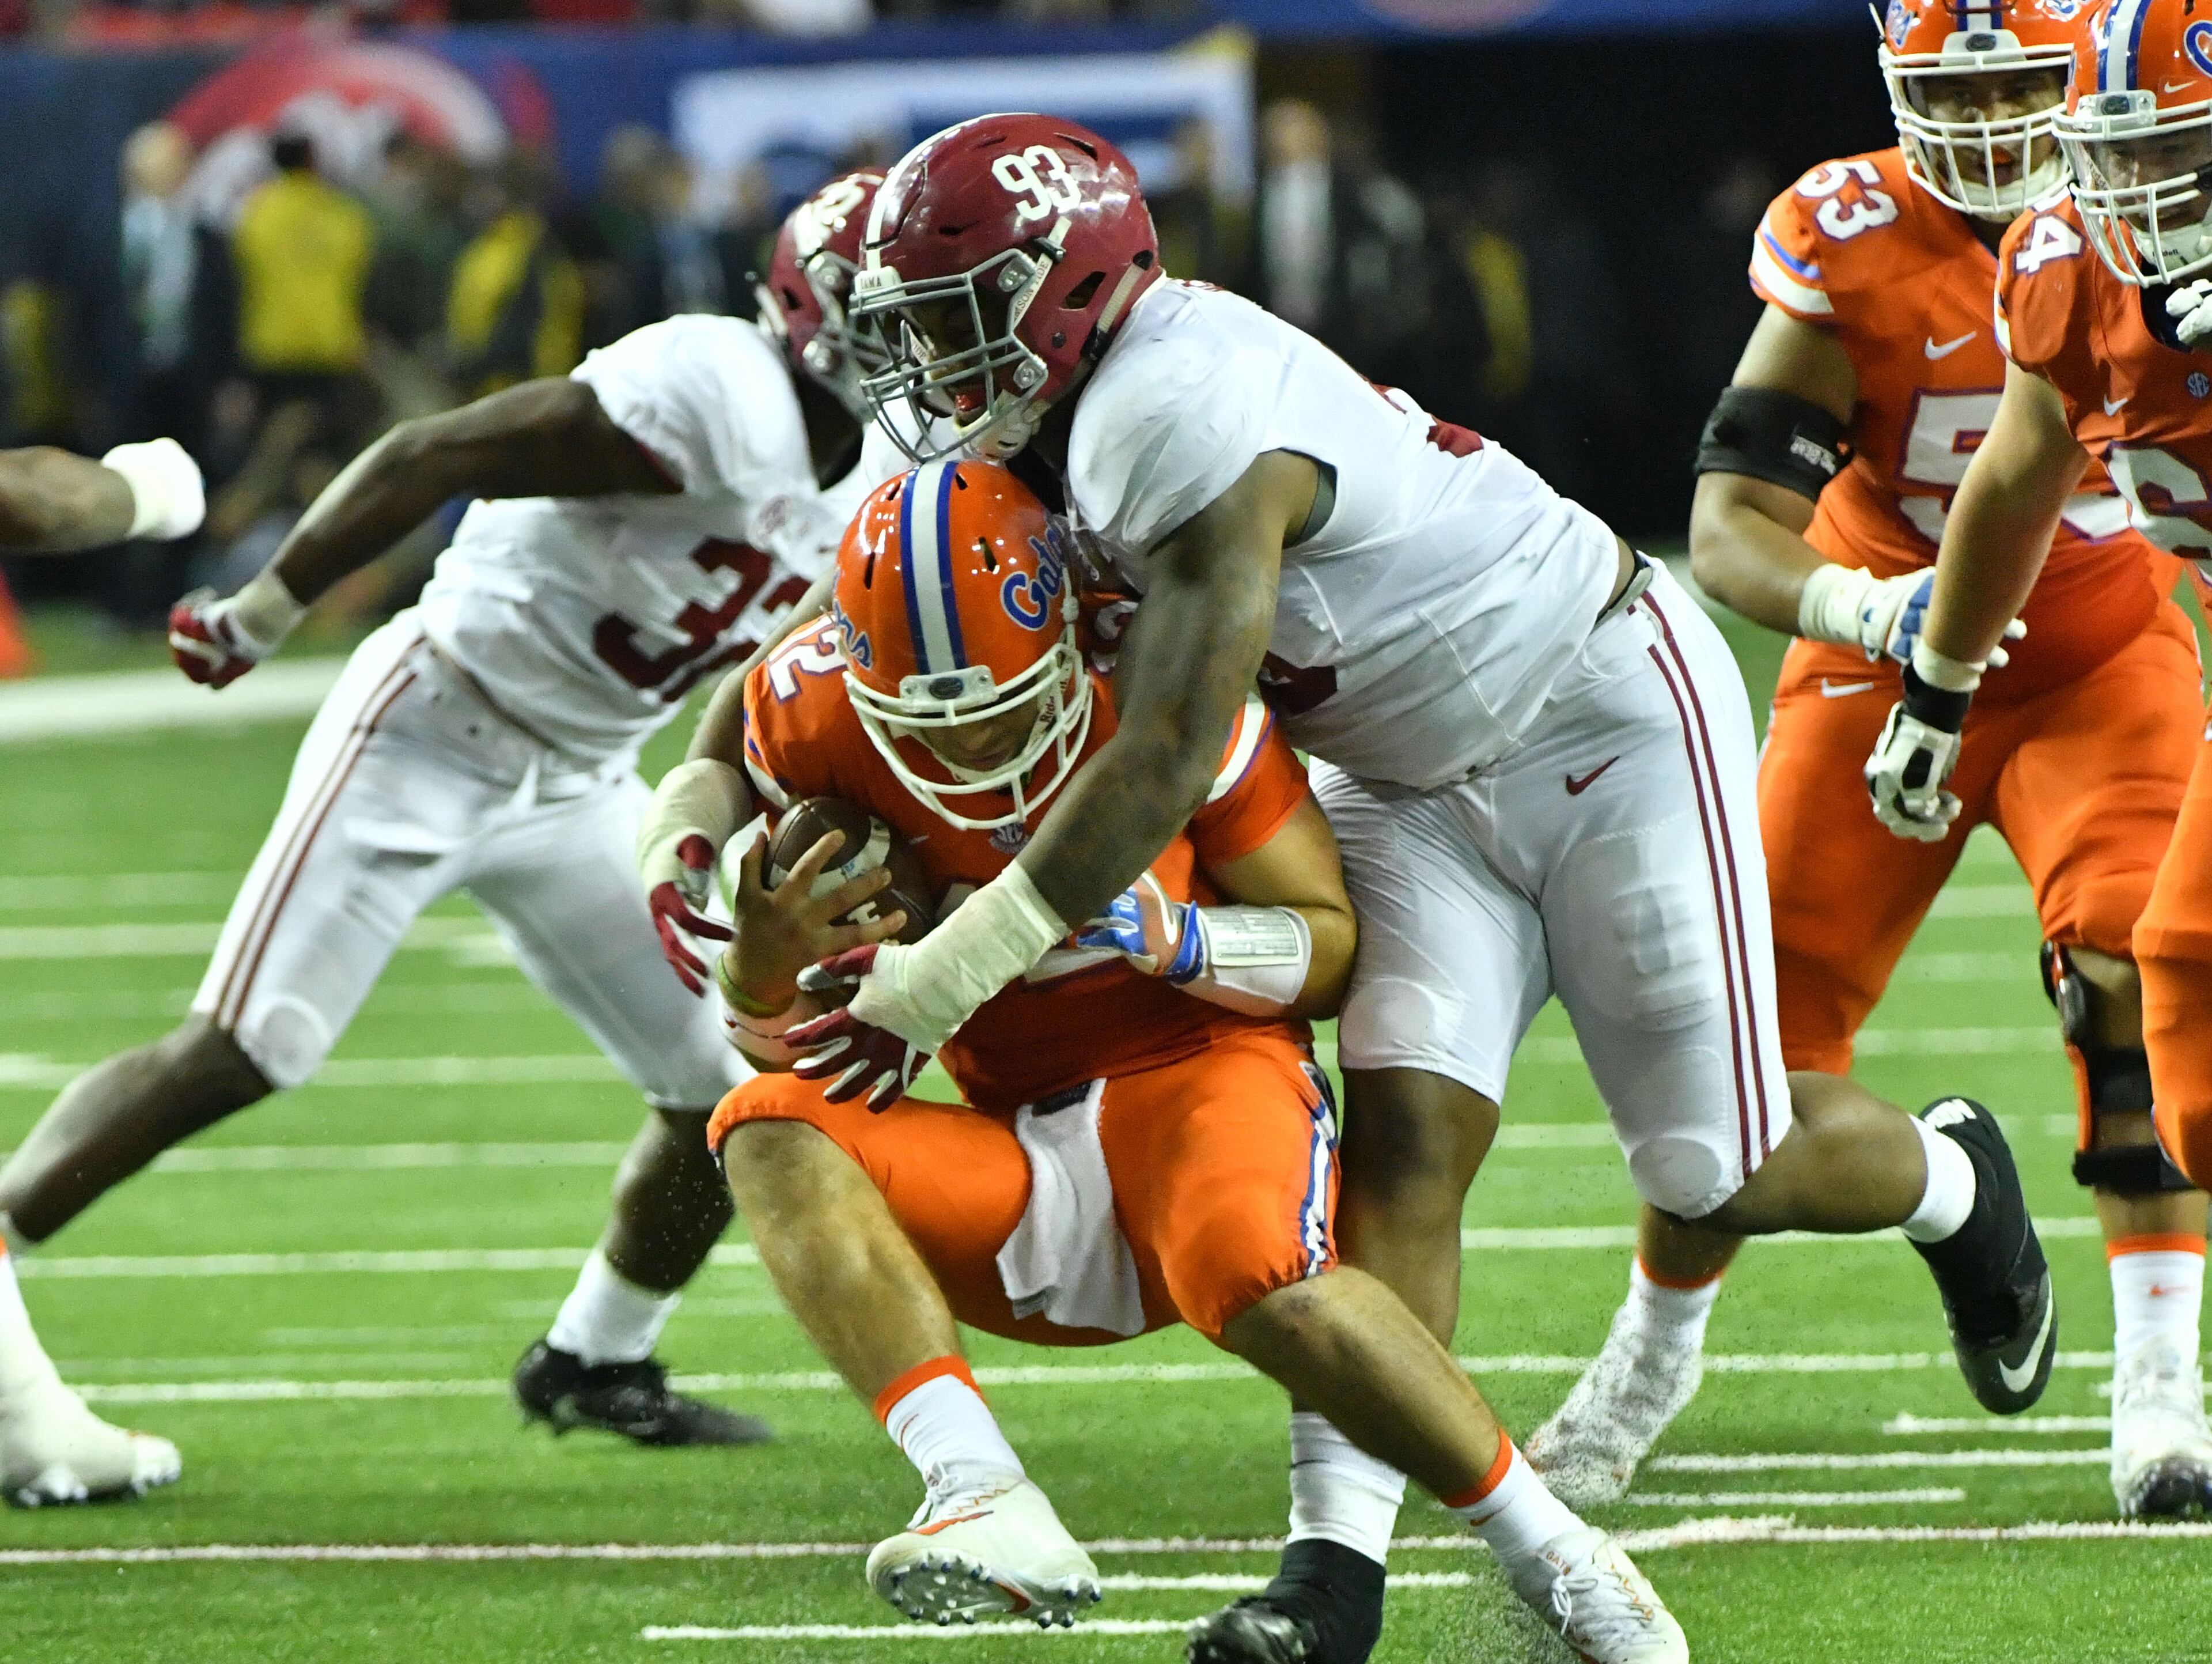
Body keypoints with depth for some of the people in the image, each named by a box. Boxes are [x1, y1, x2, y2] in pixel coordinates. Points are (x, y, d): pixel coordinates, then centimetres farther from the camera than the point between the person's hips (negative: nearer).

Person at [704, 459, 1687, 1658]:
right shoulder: (817, 725, -8)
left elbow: (1334, 943, -5)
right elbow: (783, 1042, -1)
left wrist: (1175, 936, -26)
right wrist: (763, 963, -26)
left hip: (1201, 1076, -4)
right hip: (1023, 1176, 4)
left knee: (1262, 1283, -37)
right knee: (770, 1130, -24)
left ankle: (1548, 1552, -15)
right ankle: (987, 1508, -40)